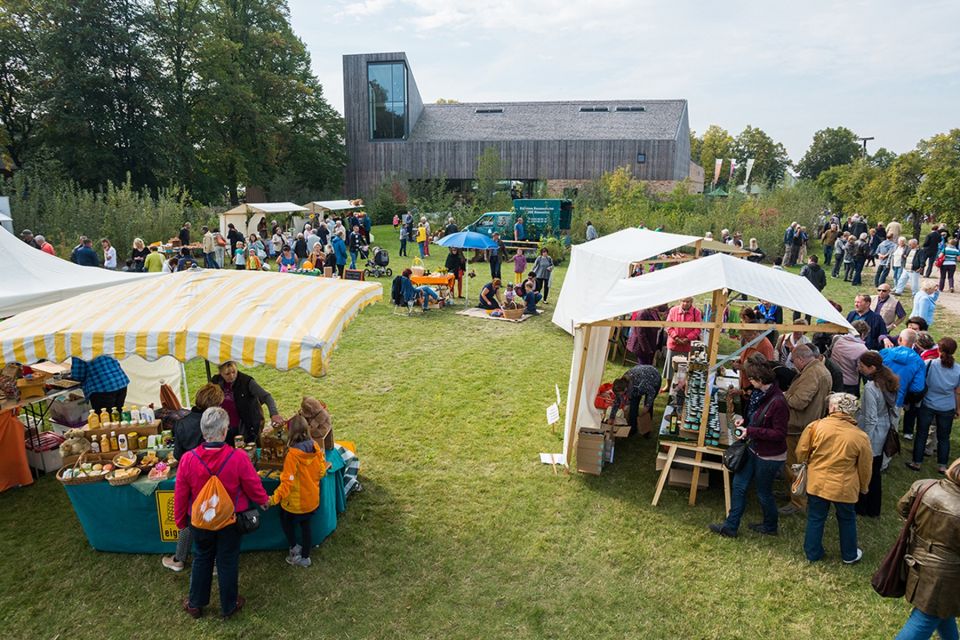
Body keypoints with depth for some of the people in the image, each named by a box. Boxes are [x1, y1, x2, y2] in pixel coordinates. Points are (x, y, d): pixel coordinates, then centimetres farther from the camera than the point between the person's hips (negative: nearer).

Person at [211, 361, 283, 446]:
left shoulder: (246, 381, -16)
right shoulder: (215, 382, -2)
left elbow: (266, 397, -22)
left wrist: (274, 413, -39)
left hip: (248, 428, -4)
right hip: (227, 429, 4)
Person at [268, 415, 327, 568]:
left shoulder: (293, 454, -28)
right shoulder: (316, 447, -12)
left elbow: (288, 481, -28)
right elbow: (322, 471, -1)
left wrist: (274, 498, -23)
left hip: (296, 501, -5)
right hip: (312, 498, 5)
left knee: (286, 521, 25)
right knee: (305, 525, 22)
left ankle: (295, 549, 28)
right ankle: (305, 557, 34)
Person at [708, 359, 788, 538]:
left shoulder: (778, 402, -28)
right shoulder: (761, 394, -1)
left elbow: (779, 434, -26)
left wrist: (751, 431, -27)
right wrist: (745, 420, -1)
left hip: (769, 457, -8)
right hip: (753, 450, 9)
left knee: (763, 492, 12)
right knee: (739, 485, 12)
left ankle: (770, 526, 39)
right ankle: (730, 526, 22)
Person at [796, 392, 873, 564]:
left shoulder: (815, 426, -15)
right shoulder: (860, 437, -12)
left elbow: (801, 452, -6)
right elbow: (865, 467, -2)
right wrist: (863, 487, 16)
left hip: (817, 483, 0)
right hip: (844, 487, 0)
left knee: (815, 519, 16)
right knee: (847, 520, 23)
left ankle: (813, 553, 30)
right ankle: (849, 555, 39)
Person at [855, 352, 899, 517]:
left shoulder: (870, 388, -27)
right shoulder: (887, 382, -1)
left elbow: (871, 420, -24)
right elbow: (893, 410, 10)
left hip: (871, 436, -8)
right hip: (883, 435, 8)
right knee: (875, 473, 21)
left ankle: (861, 508, 26)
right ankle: (874, 508, 34)